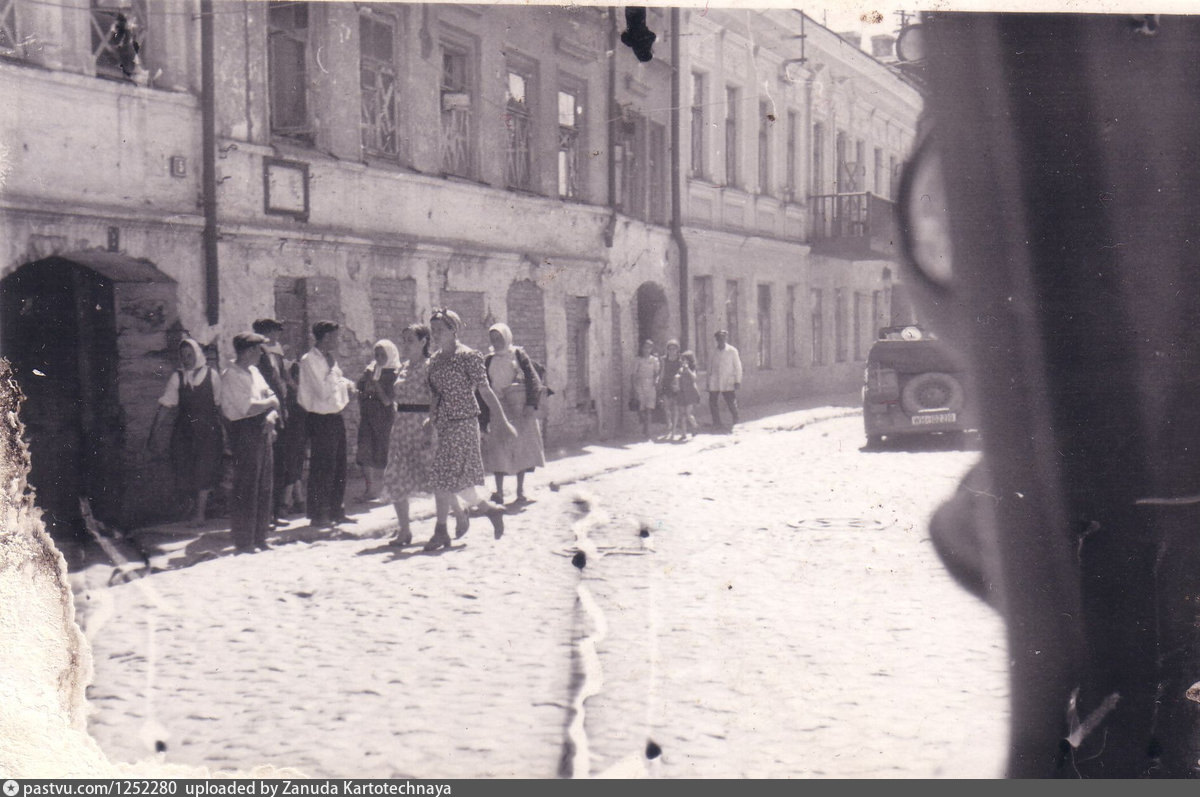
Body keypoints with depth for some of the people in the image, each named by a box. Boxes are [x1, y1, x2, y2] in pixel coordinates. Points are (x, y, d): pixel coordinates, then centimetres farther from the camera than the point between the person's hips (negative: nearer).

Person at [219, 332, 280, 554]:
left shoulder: (254, 372, 15)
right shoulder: (232, 375, -12)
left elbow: (272, 399, 15)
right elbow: (248, 407, -21)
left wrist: (271, 415, -6)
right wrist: (269, 403, -5)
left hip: (263, 431, 8)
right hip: (244, 433, -8)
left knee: (265, 487, 9)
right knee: (246, 488, -5)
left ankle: (259, 538, 17)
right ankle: (244, 542, 2)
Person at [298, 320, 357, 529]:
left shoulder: (328, 358, 12)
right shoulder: (309, 360, -15)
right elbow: (323, 392, -22)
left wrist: (345, 384, 4)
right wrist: (332, 366, -13)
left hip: (336, 416, 9)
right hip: (321, 419, -9)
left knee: (339, 467, 14)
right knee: (322, 469, -2)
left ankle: (337, 511, 24)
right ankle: (318, 515, 6)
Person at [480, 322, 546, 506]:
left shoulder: (518, 355, 3)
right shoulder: (489, 360, 10)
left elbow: (533, 379, -2)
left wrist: (531, 404, -14)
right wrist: (483, 418, 5)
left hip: (520, 408, -2)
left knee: (521, 448, 2)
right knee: (498, 450, -4)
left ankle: (521, 492, 10)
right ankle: (499, 493, -2)